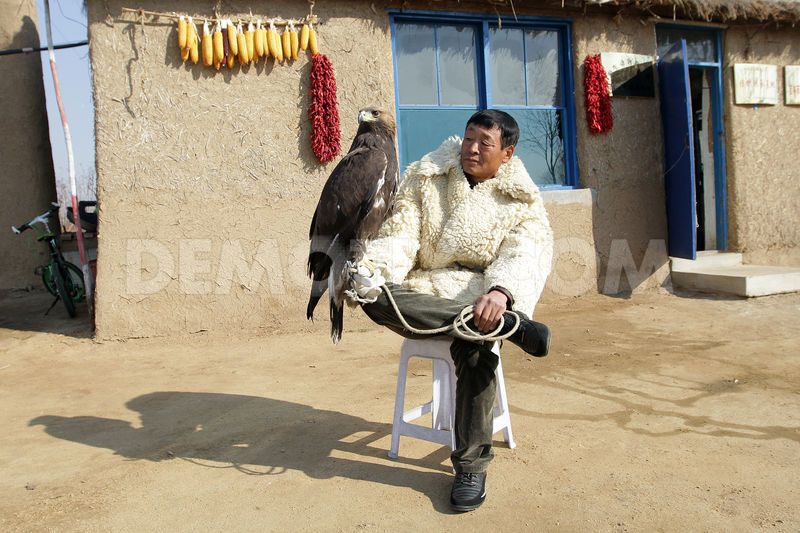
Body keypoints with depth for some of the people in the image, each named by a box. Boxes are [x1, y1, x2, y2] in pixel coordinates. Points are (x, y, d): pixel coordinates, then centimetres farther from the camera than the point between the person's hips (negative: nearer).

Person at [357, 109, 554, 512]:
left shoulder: (522, 201, 6)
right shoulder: (426, 179, 9)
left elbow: (524, 253, -10)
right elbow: (401, 234, -1)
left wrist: (499, 291, -33)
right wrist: (373, 268, -23)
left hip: (484, 293, -1)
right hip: (428, 291, 2)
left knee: (473, 345, -36)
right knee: (375, 296, -32)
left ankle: (471, 465, -19)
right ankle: (507, 324, -35)